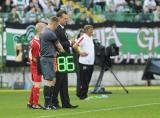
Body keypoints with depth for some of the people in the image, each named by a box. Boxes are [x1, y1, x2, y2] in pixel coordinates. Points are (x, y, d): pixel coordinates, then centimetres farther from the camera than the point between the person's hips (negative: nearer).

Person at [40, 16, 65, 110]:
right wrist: (62, 50, 18)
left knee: (53, 80, 12)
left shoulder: (44, 32, 16)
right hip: (47, 59, -10)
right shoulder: (50, 33, -15)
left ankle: (49, 103, 13)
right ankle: (47, 104, -12)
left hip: (45, 59, 10)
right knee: (49, 80, -11)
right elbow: (58, 44, 0)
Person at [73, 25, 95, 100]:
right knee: (83, 80, -5)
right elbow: (75, 46, -21)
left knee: (88, 80, 11)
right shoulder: (83, 38, -11)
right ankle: (81, 94, 3)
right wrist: (80, 53, -16)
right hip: (84, 62, -8)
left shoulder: (91, 38, 15)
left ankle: (85, 94, 18)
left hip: (91, 62, 8)